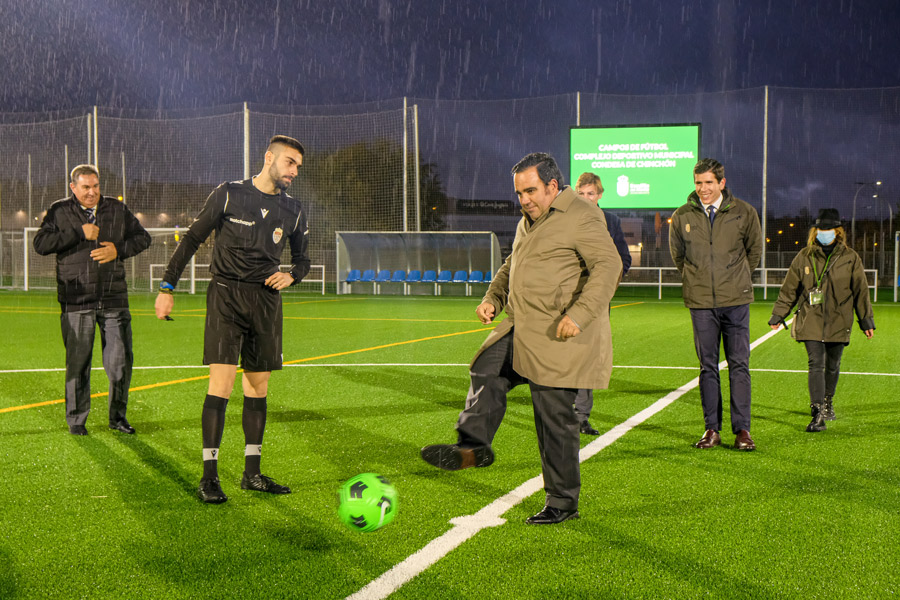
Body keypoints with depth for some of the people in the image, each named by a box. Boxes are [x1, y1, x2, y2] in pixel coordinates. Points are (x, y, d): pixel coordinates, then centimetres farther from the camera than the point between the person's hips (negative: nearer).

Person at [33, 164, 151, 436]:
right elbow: (41, 244, -7)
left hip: (114, 299, 2)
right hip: (76, 301, -2)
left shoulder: (117, 209, 10)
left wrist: (119, 250, -3)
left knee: (121, 360, 1)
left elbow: (142, 237, 15)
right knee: (78, 363, 2)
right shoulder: (59, 211, 4)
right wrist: (79, 234, -13)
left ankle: (117, 416, 17)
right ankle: (76, 419, 15)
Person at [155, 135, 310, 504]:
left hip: (266, 300, 5)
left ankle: (251, 473, 15)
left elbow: (302, 258, 22)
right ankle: (209, 476, -8)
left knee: (258, 386, 7)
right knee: (222, 380, -13)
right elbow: (193, 239, 2)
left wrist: (291, 275, -1)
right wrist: (168, 287, -2)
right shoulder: (229, 194, -1)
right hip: (226, 294, -4)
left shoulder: (293, 211, 11)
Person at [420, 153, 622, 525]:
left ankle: (563, 502, 8)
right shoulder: (527, 223, 19)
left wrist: (579, 314, -29)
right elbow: (510, 267, 31)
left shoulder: (582, 218, -10)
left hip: (559, 340, -9)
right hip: (520, 332, 9)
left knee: (555, 418, -3)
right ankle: (473, 448, -5)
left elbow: (608, 265, -20)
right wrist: (493, 299, 13)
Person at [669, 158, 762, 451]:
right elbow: (677, 254, 17)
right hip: (700, 302, 1)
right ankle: (712, 429, 12)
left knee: (739, 364, -1)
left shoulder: (744, 213, -1)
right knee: (707, 366, 6)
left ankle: (742, 429, 5)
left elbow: (754, 250, 15)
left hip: (736, 300, -1)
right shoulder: (682, 217, 1)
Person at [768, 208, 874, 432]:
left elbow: (861, 291, 9)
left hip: (838, 323, 1)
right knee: (816, 365, -11)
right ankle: (818, 414, -14)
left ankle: (828, 403, 36)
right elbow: (789, 289, 8)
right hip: (811, 321, -1)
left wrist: (866, 321, 11)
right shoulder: (804, 257, 3)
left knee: (832, 366, 12)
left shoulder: (850, 258, 2)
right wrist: (778, 316, 6)